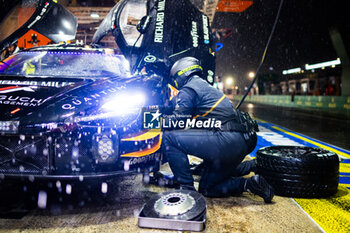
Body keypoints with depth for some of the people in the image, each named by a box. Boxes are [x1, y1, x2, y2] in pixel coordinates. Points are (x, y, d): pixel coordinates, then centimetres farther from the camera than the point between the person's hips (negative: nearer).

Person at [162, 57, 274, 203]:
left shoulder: (187, 89, 0)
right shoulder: (206, 86, 29)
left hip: (226, 141, -10)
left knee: (169, 136, -11)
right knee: (207, 189, 22)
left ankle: (187, 189, -12)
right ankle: (253, 166, 20)